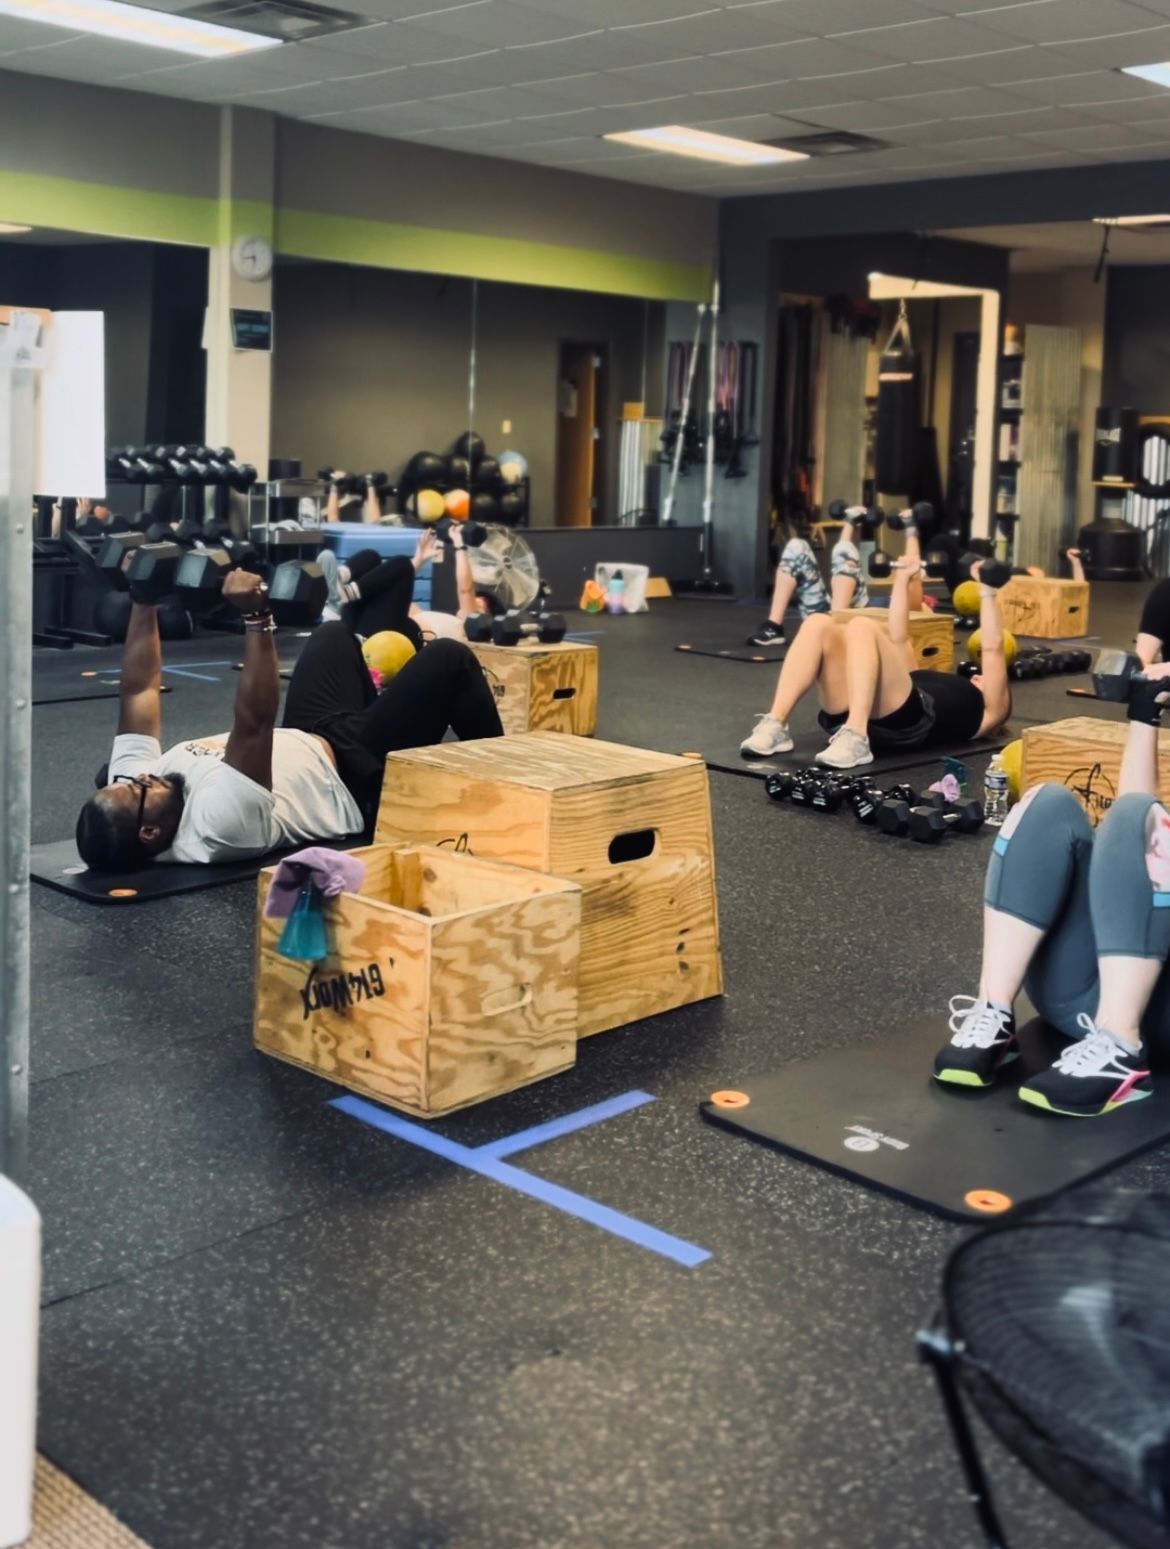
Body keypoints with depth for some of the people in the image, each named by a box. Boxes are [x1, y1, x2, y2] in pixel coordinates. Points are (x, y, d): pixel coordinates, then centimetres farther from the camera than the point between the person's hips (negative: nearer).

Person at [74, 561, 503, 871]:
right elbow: (254, 724, -50)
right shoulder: (217, 823, -42)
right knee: (449, 659, -7)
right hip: (357, 779, -8)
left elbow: (140, 690, -12)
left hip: (306, 743, 8)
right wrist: (257, 618, -53)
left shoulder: (132, 776, -19)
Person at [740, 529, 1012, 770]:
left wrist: (987, 589, 15)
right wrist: (903, 580, 44)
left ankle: (855, 739, -42)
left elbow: (993, 648, 20)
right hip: (852, 712, 6)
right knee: (818, 624, -16)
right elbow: (898, 639, 45)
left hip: (907, 720, -6)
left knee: (861, 627, -27)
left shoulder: (986, 710, 32)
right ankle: (775, 727, -30)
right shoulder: (935, 686, 46)